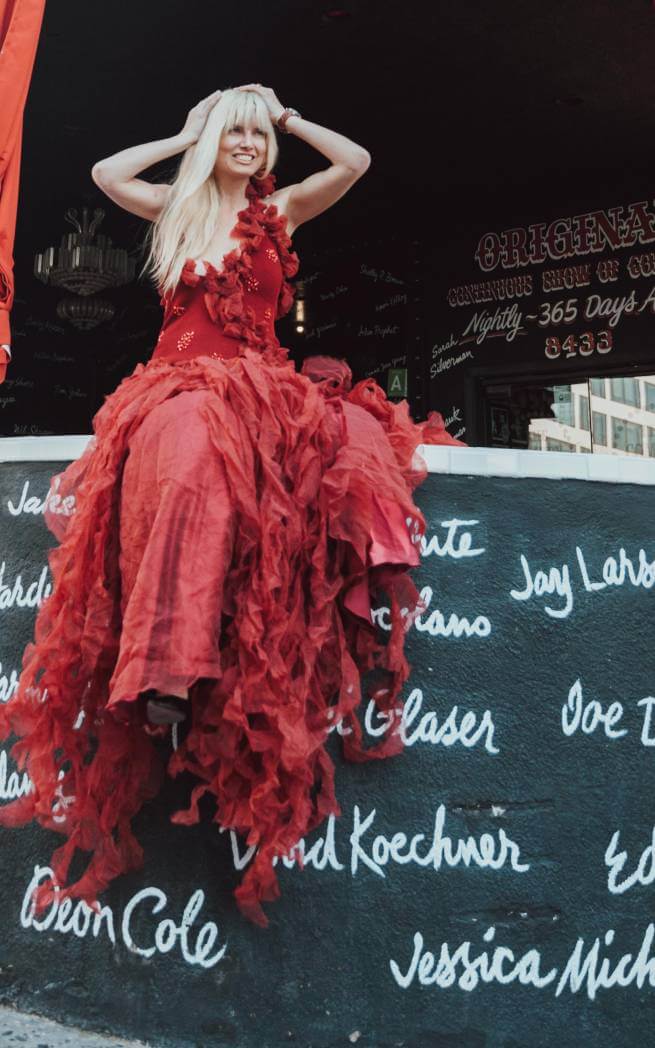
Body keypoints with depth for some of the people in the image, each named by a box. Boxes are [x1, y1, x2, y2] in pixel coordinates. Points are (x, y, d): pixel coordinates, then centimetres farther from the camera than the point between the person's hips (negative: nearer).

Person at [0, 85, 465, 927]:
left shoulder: (278, 212, 18)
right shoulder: (177, 211, 20)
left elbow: (356, 161, 7)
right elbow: (106, 173, 8)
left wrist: (290, 119, 18)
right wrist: (185, 137, 17)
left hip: (261, 385, 2)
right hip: (182, 380, -1)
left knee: (355, 437, -31)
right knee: (187, 459, -37)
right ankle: (168, 671, -43)